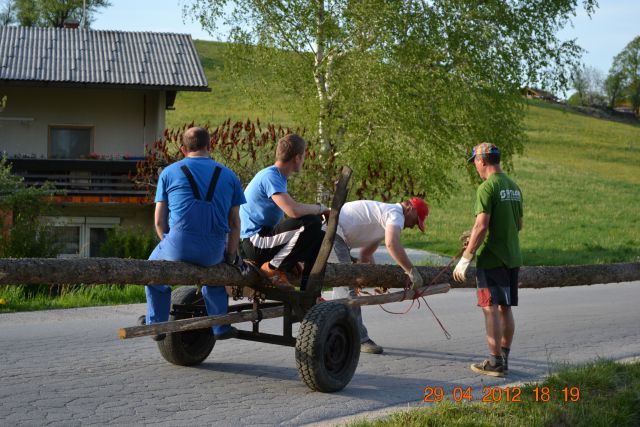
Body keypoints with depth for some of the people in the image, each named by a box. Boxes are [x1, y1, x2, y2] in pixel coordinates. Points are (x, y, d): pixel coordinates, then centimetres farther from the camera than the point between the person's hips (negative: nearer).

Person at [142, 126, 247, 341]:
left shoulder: (169, 173, 8)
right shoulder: (228, 176, 12)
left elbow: (159, 221, 8)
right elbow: (234, 223, 11)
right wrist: (231, 257, 21)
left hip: (179, 245, -2)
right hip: (214, 249, 2)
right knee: (213, 267, 37)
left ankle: (157, 324, 28)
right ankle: (220, 327, 35)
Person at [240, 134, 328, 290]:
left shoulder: (277, 176, 14)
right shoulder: (270, 176, -17)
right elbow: (294, 211, -31)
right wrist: (319, 208, -12)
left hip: (266, 235, 10)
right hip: (255, 242, -10)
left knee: (320, 238, 9)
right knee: (312, 223, -24)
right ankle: (273, 267, -12)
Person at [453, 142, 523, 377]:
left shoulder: (487, 188, -14)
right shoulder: (514, 187, 12)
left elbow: (482, 227, -21)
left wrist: (465, 259, -15)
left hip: (491, 259, -8)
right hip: (513, 258, 8)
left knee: (491, 309, -3)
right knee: (505, 308, 13)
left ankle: (495, 362, 0)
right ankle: (504, 358, 19)